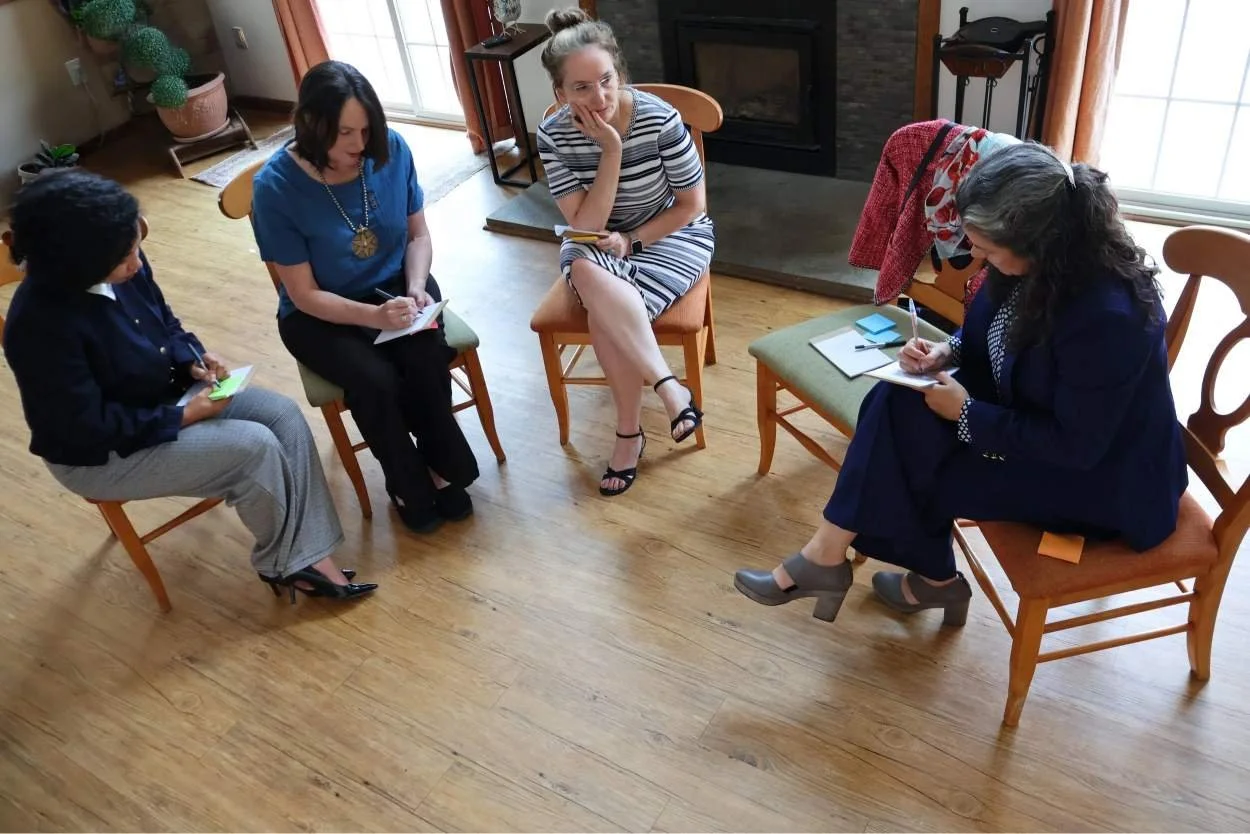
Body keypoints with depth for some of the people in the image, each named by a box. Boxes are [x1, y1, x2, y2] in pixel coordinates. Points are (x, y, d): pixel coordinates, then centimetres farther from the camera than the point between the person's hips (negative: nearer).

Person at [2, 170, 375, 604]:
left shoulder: (124, 267, -10)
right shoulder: (41, 324, -31)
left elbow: (164, 322, 10)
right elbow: (89, 428, -26)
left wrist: (192, 360, -10)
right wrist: (183, 417, -21)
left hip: (162, 395, 8)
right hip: (100, 454, -8)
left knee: (284, 415, -10)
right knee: (255, 448, -22)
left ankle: (307, 556, -8)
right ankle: (279, 563, 2)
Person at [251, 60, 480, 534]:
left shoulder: (392, 150, -12)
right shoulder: (275, 186, -21)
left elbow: (418, 234, 2)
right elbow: (304, 294, -17)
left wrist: (415, 290, -17)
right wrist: (374, 316, -31)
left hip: (395, 286, 2)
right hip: (319, 314, -2)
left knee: (427, 358, -28)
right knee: (375, 381, -29)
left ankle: (440, 467, -3)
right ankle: (411, 487, -2)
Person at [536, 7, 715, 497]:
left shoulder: (660, 120, -21)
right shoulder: (554, 135, -15)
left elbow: (693, 205, -10)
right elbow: (585, 226, -19)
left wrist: (630, 241, -19)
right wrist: (611, 151, -28)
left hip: (669, 235, -3)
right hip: (597, 245, 3)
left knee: (604, 316, -30)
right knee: (587, 275, -34)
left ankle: (630, 431, -11)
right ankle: (670, 388, -26)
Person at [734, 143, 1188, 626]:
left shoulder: (1108, 315, -34)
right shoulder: (1042, 260, -10)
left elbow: (1075, 444, -27)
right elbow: (988, 334, 9)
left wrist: (967, 414, -22)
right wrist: (947, 353, -11)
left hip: (1100, 475, -8)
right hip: (1030, 412, 8)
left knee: (908, 459, -16)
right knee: (897, 404, -13)